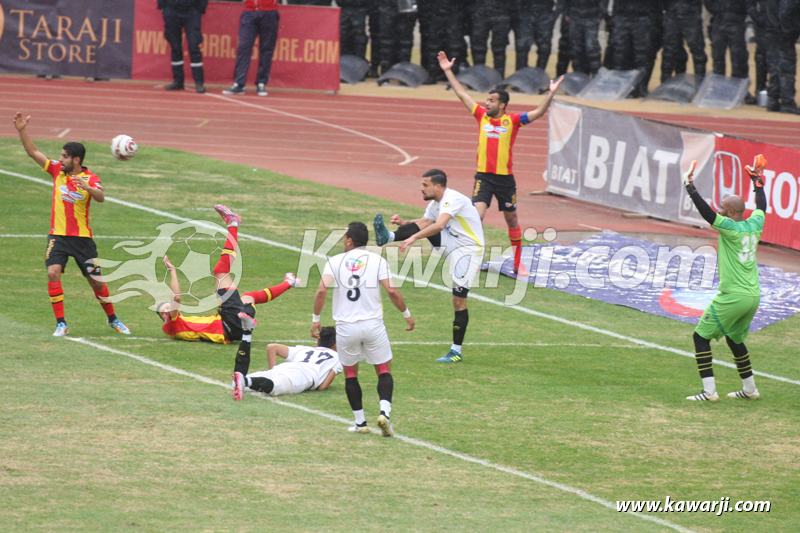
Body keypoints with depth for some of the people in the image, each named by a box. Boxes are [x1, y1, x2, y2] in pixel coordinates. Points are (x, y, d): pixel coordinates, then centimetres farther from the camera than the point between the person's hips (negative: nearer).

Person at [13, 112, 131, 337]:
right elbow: (33, 152, 1)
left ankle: (112, 319, 26)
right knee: (53, 272, -18)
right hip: (58, 235, 2)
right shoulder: (57, 170, 2)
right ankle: (61, 324, -13)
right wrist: (22, 130, -9)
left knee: (96, 281, 4)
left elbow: (100, 197, -28)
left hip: (82, 238, -2)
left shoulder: (90, 179, -9)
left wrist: (87, 187, -47)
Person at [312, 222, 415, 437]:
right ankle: (385, 411, -13)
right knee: (384, 371, 9)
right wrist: (407, 314, 7)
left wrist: (316, 319, 2)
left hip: (345, 328, 1)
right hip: (373, 326, -1)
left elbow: (321, 291, -8)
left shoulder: (335, 262, 3)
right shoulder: (378, 261, 1)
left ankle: (360, 422, 14)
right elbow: (391, 291, -7)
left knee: (350, 374, 15)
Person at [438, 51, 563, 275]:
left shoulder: (512, 120, -3)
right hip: (484, 176, 1)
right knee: (477, 215, -15)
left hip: (505, 177, -1)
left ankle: (517, 263, 20)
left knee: (512, 220, 10)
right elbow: (462, 94, 9)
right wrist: (448, 71, 11)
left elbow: (538, 113, -11)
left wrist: (552, 93, -24)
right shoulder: (482, 115, 4)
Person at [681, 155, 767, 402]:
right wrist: (758, 180, 38)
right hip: (753, 296, 8)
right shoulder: (754, 225, 6)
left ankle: (709, 391, -9)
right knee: (735, 339, 26)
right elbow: (761, 206, 26)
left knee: (701, 336, -1)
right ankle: (749, 389, 30)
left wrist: (690, 187, -17)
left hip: (733, 297, -8)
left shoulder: (730, 227, -13)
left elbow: (706, 212, -21)